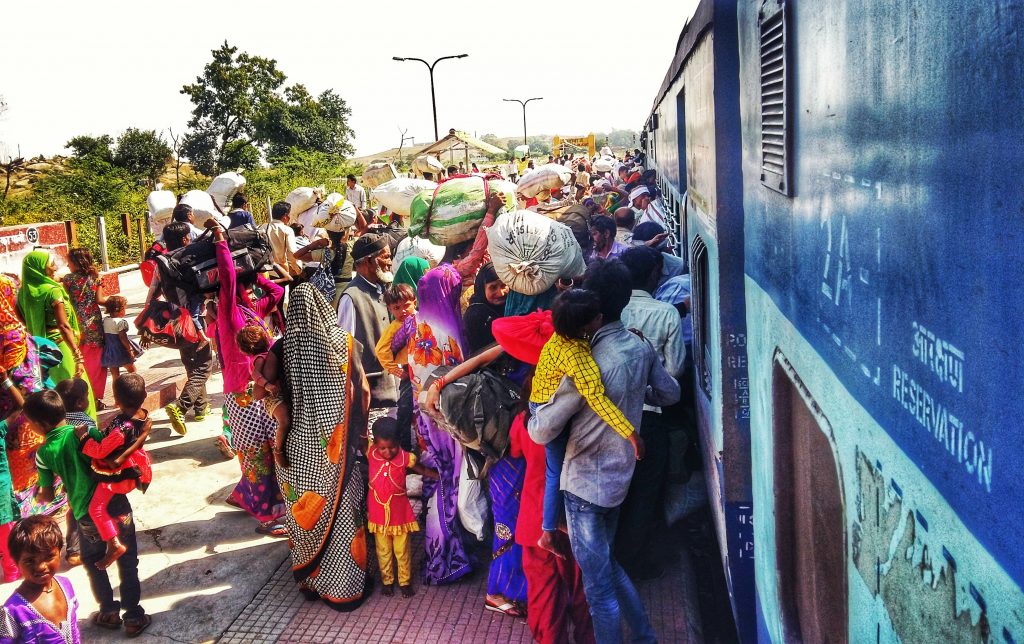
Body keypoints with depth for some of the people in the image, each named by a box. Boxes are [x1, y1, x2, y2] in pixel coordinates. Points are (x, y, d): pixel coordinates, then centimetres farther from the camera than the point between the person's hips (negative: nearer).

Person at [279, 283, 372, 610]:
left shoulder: (285, 347, -6)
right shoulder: (343, 342, -8)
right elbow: (363, 391, -5)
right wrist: (360, 428, 7)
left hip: (300, 445, 1)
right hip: (338, 447, -1)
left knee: (307, 511, 16)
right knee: (341, 510, 10)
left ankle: (311, 578, 29)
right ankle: (345, 586, 18)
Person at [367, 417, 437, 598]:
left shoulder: (404, 458, -16)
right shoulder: (371, 454, -12)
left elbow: (422, 470, 0)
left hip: (399, 511, -1)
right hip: (378, 512, 1)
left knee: (402, 550, 13)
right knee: (383, 551, 16)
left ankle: (405, 582, 30)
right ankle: (387, 581, 34)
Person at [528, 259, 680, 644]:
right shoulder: (641, 348, -4)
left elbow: (542, 432, -19)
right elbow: (669, 393, 14)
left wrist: (529, 416, 1)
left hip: (586, 484, -8)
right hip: (619, 476, 8)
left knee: (599, 586, 5)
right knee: (607, 565, 26)